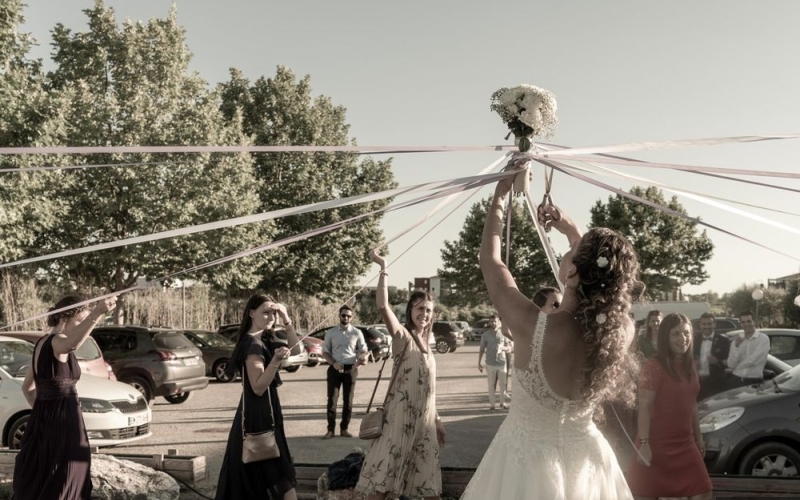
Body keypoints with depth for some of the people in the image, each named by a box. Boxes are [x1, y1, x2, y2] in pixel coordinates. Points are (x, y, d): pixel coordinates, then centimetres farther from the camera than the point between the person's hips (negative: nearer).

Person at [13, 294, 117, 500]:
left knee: (37, 480, 15)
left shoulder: (42, 343, 13)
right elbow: (72, 344, -44)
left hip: (42, 420, 9)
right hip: (62, 419, -9)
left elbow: (27, 387, 23)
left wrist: (42, 411, 21)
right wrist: (96, 314, -59)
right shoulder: (56, 342, -16)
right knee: (61, 482, -5)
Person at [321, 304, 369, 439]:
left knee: (348, 400, 6)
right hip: (334, 368, 0)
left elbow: (363, 351, 5)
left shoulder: (357, 333, 2)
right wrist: (334, 363, -11)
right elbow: (325, 352, 6)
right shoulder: (331, 332, 4)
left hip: (350, 369, 0)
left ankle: (344, 429, 15)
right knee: (332, 399, -1)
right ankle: (330, 429, 4)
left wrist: (362, 358, -19)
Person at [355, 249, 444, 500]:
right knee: (383, 474, -7)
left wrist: (437, 420, 21)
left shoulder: (425, 344, 16)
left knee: (427, 478, 11)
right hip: (400, 415, -7)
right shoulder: (402, 336, -5)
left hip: (424, 417, 7)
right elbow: (382, 305, -24)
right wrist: (383, 268, -27)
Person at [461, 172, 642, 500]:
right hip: (585, 460, 4)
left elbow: (490, 259, -11)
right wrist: (572, 232, 10)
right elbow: (604, 279, 8)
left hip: (528, 459, -3)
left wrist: (499, 196, 0)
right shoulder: (623, 332, -16)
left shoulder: (532, 326, -27)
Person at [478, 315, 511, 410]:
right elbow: (481, 349, 5)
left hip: (502, 362, 1)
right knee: (491, 385, 2)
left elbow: (509, 347, 10)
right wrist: (479, 363, 1)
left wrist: (502, 348, -13)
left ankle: (502, 402, 20)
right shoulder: (485, 335, 2)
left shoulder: (503, 334, 4)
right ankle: (492, 404, 11)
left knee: (503, 384, 6)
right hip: (490, 364, -1)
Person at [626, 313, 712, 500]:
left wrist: (698, 437, 19)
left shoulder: (689, 366, 10)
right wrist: (644, 443, -22)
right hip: (656, 444, -7)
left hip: (684, 444, 7)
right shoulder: (654, 366, -13)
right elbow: (644, 407, -17)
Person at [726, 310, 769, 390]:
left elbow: (754, 360, -12)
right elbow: (731, 365, 0)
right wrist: (736, 347, -11)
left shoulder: (763, 339, -5)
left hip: (754, 381, -3)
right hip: (735, 381, 3)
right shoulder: (737, 341, 8)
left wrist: (737, 366, 2)